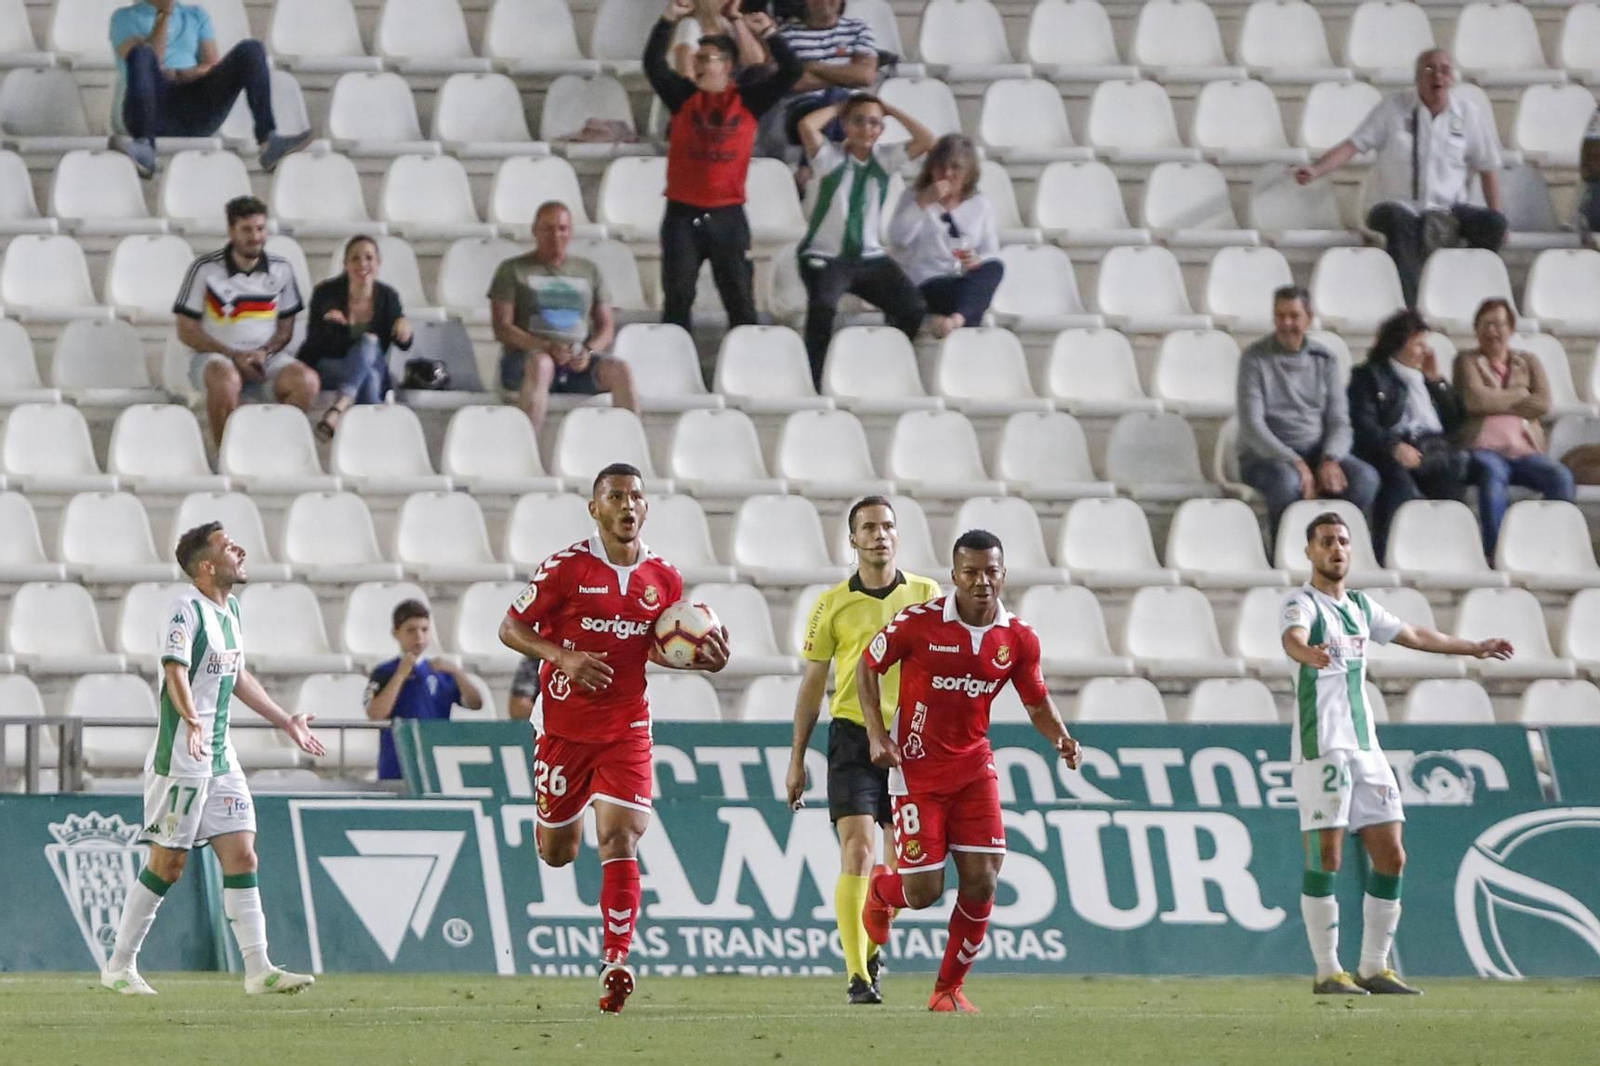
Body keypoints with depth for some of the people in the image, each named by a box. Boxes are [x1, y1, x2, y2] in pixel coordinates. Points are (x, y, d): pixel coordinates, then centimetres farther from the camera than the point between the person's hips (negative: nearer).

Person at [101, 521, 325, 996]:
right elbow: (175, 670, -28)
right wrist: (192, 721, -45)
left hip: (221, 757, 8)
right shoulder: (186, 609, -13)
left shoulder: (231, 609, 14)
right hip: (180, 756, -8)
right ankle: (119, 966, 8)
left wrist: (286, 721, 30)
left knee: (241, 855, 1)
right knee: (169, 862, -4)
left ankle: (258, 969, 1)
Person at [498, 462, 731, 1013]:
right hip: (565, 728, -1)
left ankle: (615, 962, -16)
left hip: (626, 729, 1)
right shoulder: (567, 568, -10)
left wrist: (701, 659, -4)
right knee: (556, 854, 11)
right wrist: (564, 657, -22)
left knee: (620, 839, -15)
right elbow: (511, 629, -6)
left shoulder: (664, 578, 1)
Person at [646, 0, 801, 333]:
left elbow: (790, 72, -4)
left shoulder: (749, 100, 1)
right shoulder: (683, 96, 3)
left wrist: (768, 34, -14)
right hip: (683, 215, 1)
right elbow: (653, 63, -8)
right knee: (677, 300, 1)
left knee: (740, 301, 3)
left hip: (728, 217, -1)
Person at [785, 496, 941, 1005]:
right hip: (853, 737, -2)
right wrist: (797, 758, 6)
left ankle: (870, 947, 31)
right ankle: (858, 976, -15)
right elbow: (813, 683, 8)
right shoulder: (833, 604, 3)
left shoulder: (926, 595, 6)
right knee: (857, 852, -14)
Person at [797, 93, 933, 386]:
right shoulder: (831, 157, -4)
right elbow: (806, 125, -20)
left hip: (870, 257, 4)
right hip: (826, 257, -4)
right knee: (823, 306, -33)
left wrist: (891, 111, 3)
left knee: (913, 308, -13)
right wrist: (838, 108, -3)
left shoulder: (884, 159, 8)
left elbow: (926, 140, 1)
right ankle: (813, 382, -24)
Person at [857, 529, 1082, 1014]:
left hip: (973, 765, 3)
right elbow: (866, 667, 0)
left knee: (982, 880, -9)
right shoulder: (918, 623, -14)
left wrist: (1061, 738, -12)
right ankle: (882, 888, 35)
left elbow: (1038, 704, 9)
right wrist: (877, 733, -10)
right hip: (917, 769, -3)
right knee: (923, 892, -4)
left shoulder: (1018, 639, -4)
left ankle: (949, 988, 9)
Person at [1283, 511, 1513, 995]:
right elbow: (1293, 637, -29)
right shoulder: (1303, 603, -5)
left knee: (1390, 858, 3)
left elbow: (1415, 636, 33)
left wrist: (1475, 647, 42)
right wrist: (1309, 652, -52)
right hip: (1321, 748, -7)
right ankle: (1327, 971, -4)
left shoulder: (1360, 606, 18)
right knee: (1325, 856, -9)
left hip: (1365, 746, 7)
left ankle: (1374, 968, 11)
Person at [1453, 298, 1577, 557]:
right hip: (1484, 447, -3)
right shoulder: (1468, 361, 17)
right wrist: (1519, 395, 4)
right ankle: (1495, 552, -44)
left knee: (1561, 477, -28)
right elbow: (1475, 399, -4)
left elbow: (1543, 404, 5)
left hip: (1525, 450, 3)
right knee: (1493, 473, -39)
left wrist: (1498, 403, 0)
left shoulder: (1528, 363, 23)